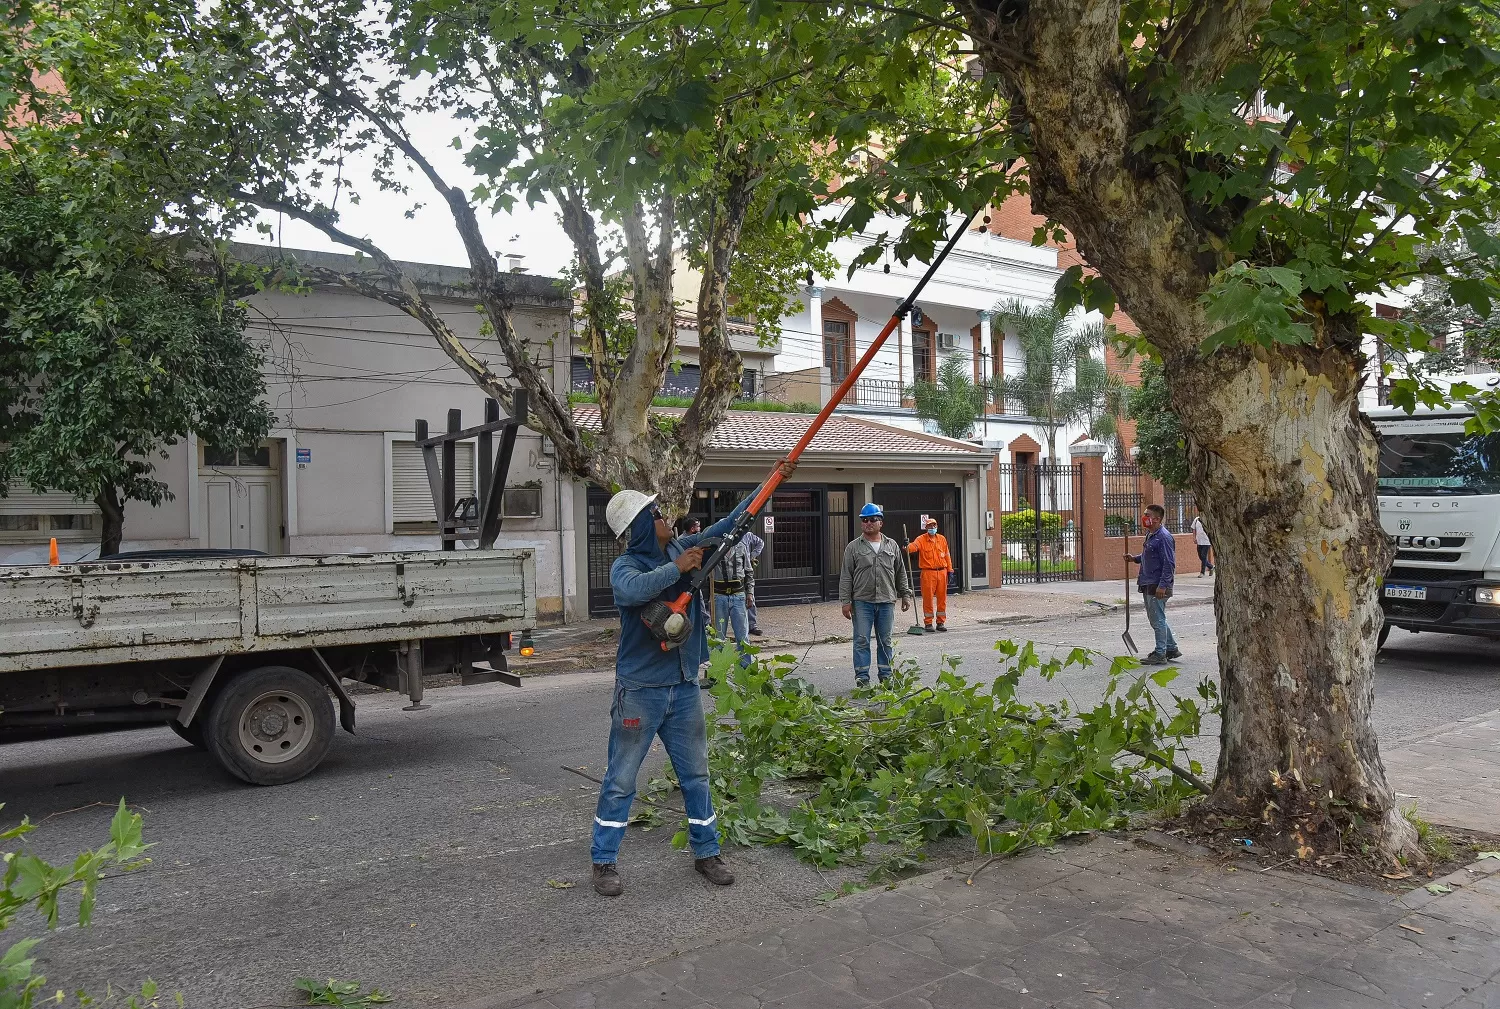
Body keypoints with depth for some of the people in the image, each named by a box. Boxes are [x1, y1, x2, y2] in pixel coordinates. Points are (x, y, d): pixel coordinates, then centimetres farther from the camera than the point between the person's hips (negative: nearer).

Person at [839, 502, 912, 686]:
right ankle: (862, 677, 4)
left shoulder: (891, 546, 11)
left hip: (887, 602, 2)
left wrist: (905, 595, 12)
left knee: (885, 640, 10)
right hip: (862, 602, -2)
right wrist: (846, 601, -5)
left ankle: (886, 675, 19)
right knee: (861, 640, -2)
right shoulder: (854, 547, 2)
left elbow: (900, 573, 16)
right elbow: (846, 576, 1)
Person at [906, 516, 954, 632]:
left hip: (942, 572, 4)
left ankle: (941, 622, 16)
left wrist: (950, 570, 10)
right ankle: (928, 623, 7)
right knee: (928, 598, -1)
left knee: (942, 598, 7)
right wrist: (908, 546, -44)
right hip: (928, 573, -3)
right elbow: (914, 546, -21)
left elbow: (947, 556, 14)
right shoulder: (921, 539, -1)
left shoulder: (942, 539, 12)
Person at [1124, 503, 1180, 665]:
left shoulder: (1164, 537, -17)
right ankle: (1171, 648, 28)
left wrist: (1162, 585, -23)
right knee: (1156, 619, 18)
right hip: (1148, 585, 10)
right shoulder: (1150, 535, 13)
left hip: (1158, 586, -10)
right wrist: (1135, 558, 7)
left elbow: (1169, 563, -20)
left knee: (1158, 620, -3)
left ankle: (1160, 654, 5)